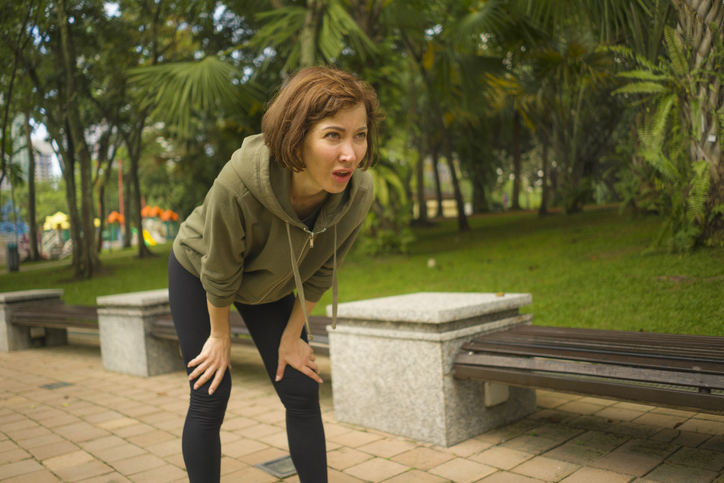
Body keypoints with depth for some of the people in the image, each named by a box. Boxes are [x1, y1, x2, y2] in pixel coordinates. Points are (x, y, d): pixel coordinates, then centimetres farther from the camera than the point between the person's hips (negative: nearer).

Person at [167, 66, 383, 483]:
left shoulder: (358, 192, -29)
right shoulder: (238, 183, -41)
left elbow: (321, 273, -12)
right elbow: (219, 275, -23)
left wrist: (292, 336, -2)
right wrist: (220, 336, -8)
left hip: (271, 284, 4)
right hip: (197, 273, -3)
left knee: (302, 392, 2)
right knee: (210, 398, -1)